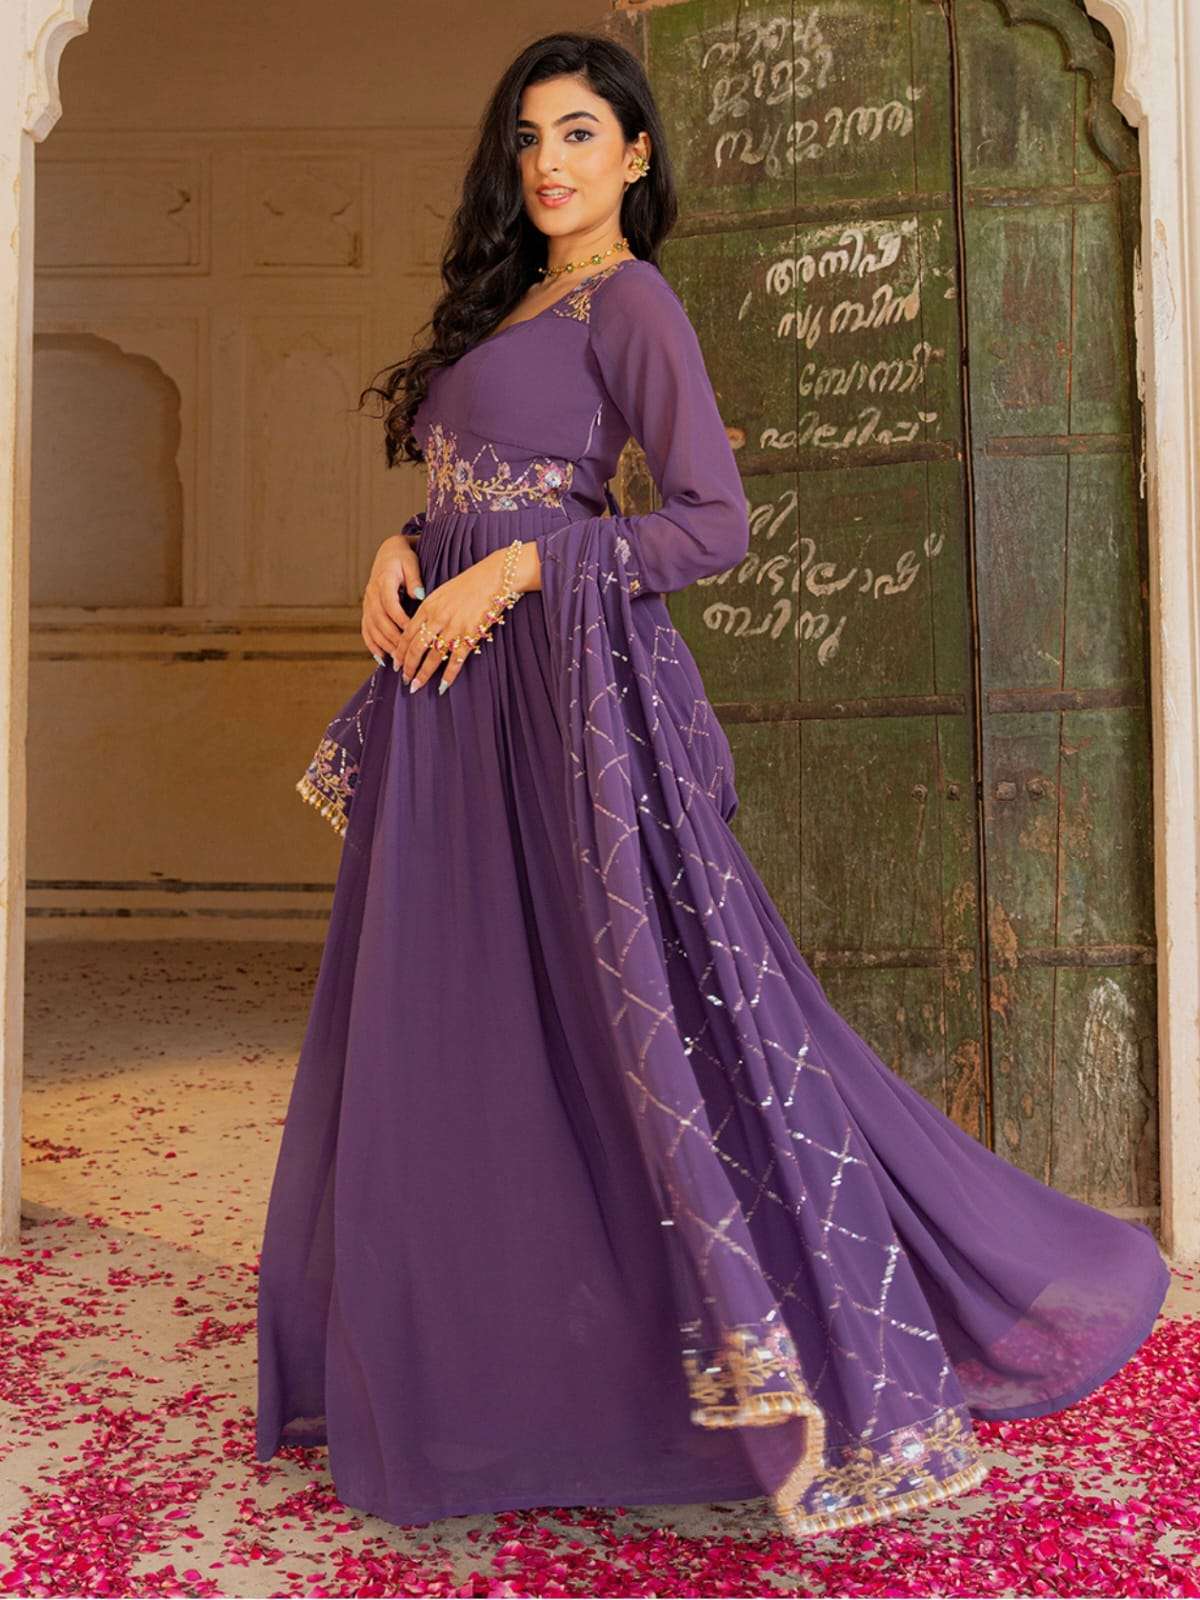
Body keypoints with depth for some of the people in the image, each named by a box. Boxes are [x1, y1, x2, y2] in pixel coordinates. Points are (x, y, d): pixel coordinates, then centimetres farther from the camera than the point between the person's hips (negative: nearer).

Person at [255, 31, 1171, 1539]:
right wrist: (401, 552, 3)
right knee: (449, 1033, 11)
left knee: (633, 1016, -8)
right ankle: (450, 1367, 26)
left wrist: (512, 570, -18)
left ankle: (840, 1371, 5)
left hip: (564, 680, -8)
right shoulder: (501, 304, 21)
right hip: (457, 692, 8)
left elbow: (716, 522, -13)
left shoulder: (630, 301, -3)